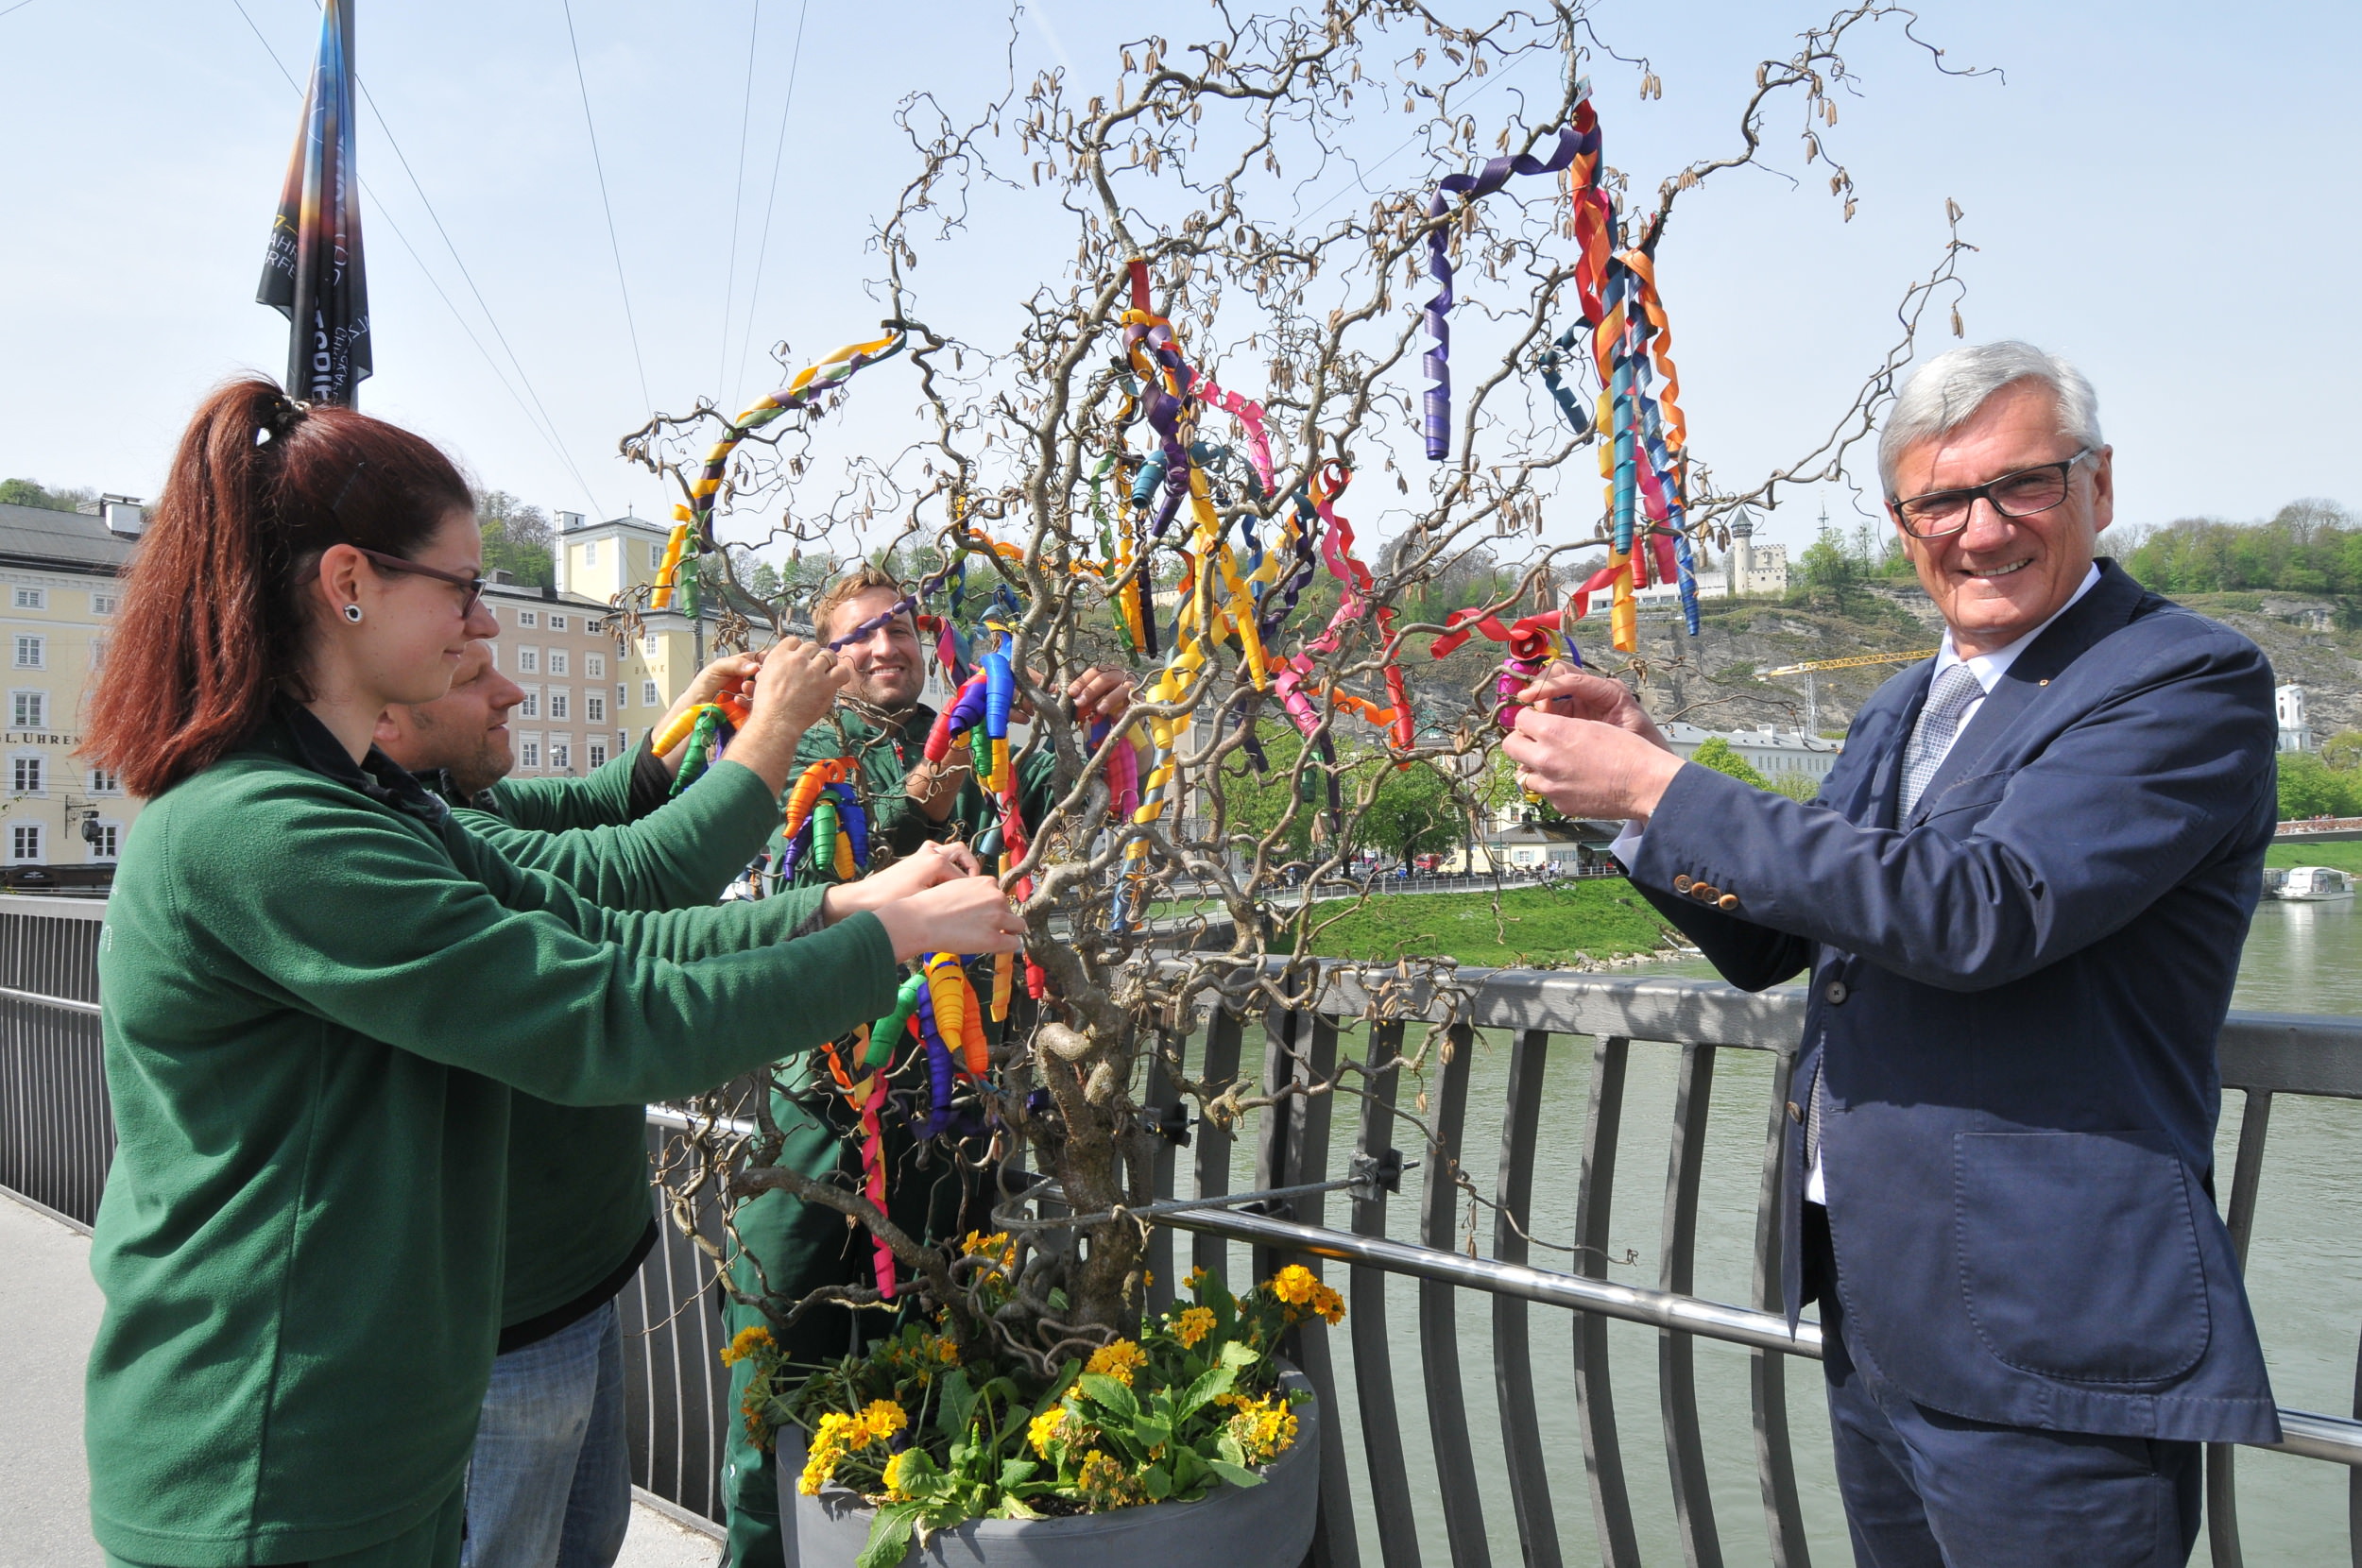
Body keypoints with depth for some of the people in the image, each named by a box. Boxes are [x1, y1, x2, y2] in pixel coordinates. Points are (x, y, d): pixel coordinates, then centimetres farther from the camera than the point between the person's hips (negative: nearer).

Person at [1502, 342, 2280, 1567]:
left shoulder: (2189, 682, -12)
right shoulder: (1900, 714, 13)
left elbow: (1980, 910, -27)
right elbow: (1767, 941, 14)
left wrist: (1661, 789, -24)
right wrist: (1627, 769, -1)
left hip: (2037, 1342, -7)